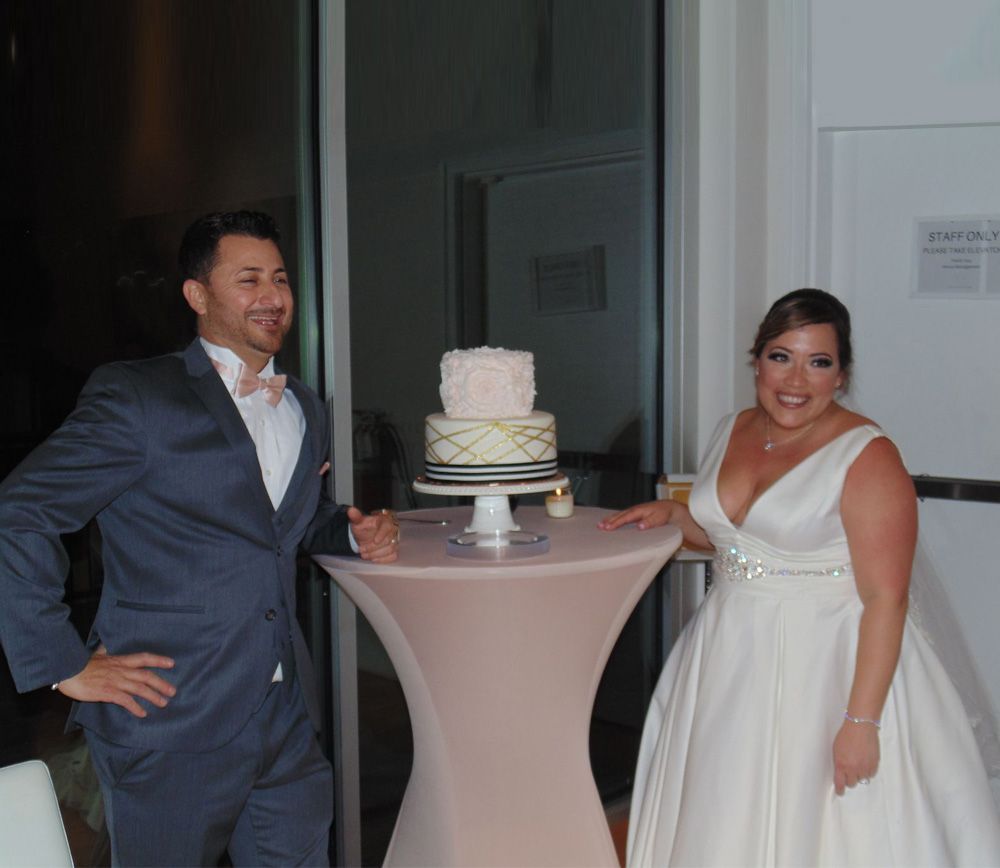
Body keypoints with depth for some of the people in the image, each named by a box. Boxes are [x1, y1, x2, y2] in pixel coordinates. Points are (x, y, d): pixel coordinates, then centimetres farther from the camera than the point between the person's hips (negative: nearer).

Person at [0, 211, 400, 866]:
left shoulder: (306, 410, 13)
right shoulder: (135, 395, -9)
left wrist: (354, 532, 5)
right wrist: (62, 665, -13)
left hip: (288, 724, 6)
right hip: (170, 726, -5)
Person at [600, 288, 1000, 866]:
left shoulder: (867, 457, -17)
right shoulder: (733, 432, 6)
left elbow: (885, 599, -19)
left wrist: (861, 721, -22)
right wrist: (673, 512, 4)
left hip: (823, 666, -6)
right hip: (729, 659, 7)